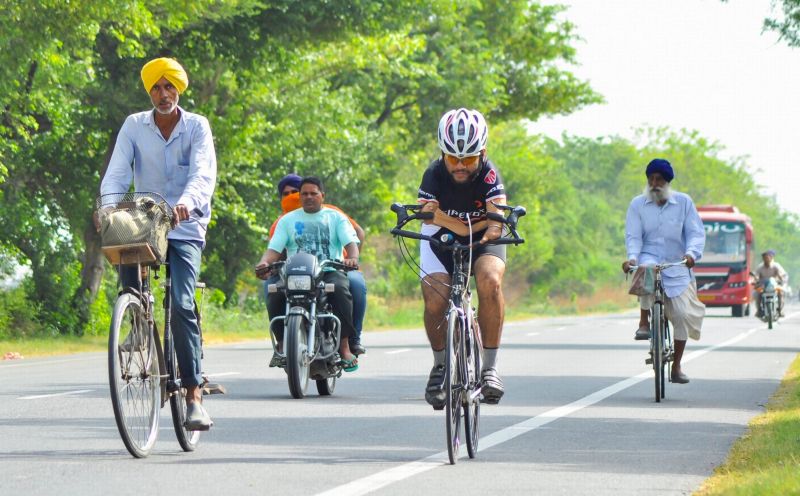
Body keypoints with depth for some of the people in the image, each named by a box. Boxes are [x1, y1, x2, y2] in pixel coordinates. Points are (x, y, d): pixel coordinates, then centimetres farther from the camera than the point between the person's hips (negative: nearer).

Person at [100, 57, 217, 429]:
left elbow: (203, 175, -17)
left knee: (181, 305, -17)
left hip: (185, 228, -3)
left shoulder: (197, 126, -3)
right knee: (124, 257, -25)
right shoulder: (134, 126, 3)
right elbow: (116, 173, -5)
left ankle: (194, 395, -16)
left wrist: (187, 203, -38)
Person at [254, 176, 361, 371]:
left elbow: (351, 242, 1)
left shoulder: (336, 217, 14)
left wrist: (352, 258, -24)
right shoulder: (288, 220, 17)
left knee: (340, 289, -36)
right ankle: (282, 344, -20)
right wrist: (263, 262, -16)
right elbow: (274, 249, 8)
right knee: (275, 294, -30)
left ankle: (344, 346, -33)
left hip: (329, 273, -1)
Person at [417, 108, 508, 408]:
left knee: (491, 282, -30)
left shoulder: (489, 174, -24)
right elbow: (431, 218, -31)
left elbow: (497, 217, -36)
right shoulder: (434, 175, -23)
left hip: (483, 240, -1)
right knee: (434, 298, -21)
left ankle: (490, 366, -22)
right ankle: (440, 366, 5)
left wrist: (494, 229, -58)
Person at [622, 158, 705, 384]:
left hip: (677, 266, 1)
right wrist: (632, 257, -23)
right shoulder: (637, 204, 2)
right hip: (650, 257, -1)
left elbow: (696, 232, -3)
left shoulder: (684, 202, 1)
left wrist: (691, 253, -24)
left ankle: (676, 366, 4)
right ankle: (644, 322, -25)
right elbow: (633, 236, -3)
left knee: (684, 313, -10)